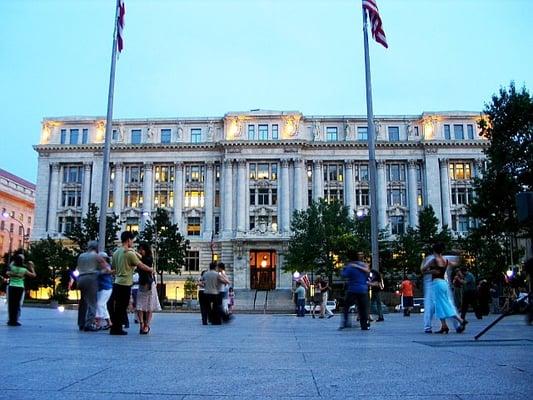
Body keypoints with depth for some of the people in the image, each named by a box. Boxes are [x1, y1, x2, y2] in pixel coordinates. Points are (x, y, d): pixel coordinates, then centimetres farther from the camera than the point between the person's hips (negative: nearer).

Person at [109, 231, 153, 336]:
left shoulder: (116, 252, 11)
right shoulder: (130, 253, -13)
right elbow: (141, 265, -7)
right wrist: (151, 270, 8)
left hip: (117, 283, 8)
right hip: (125, 284, -8)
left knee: (117, 306, 13)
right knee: (122, 307, -1)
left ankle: (114, 328, 18)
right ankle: (117, 328, 3)